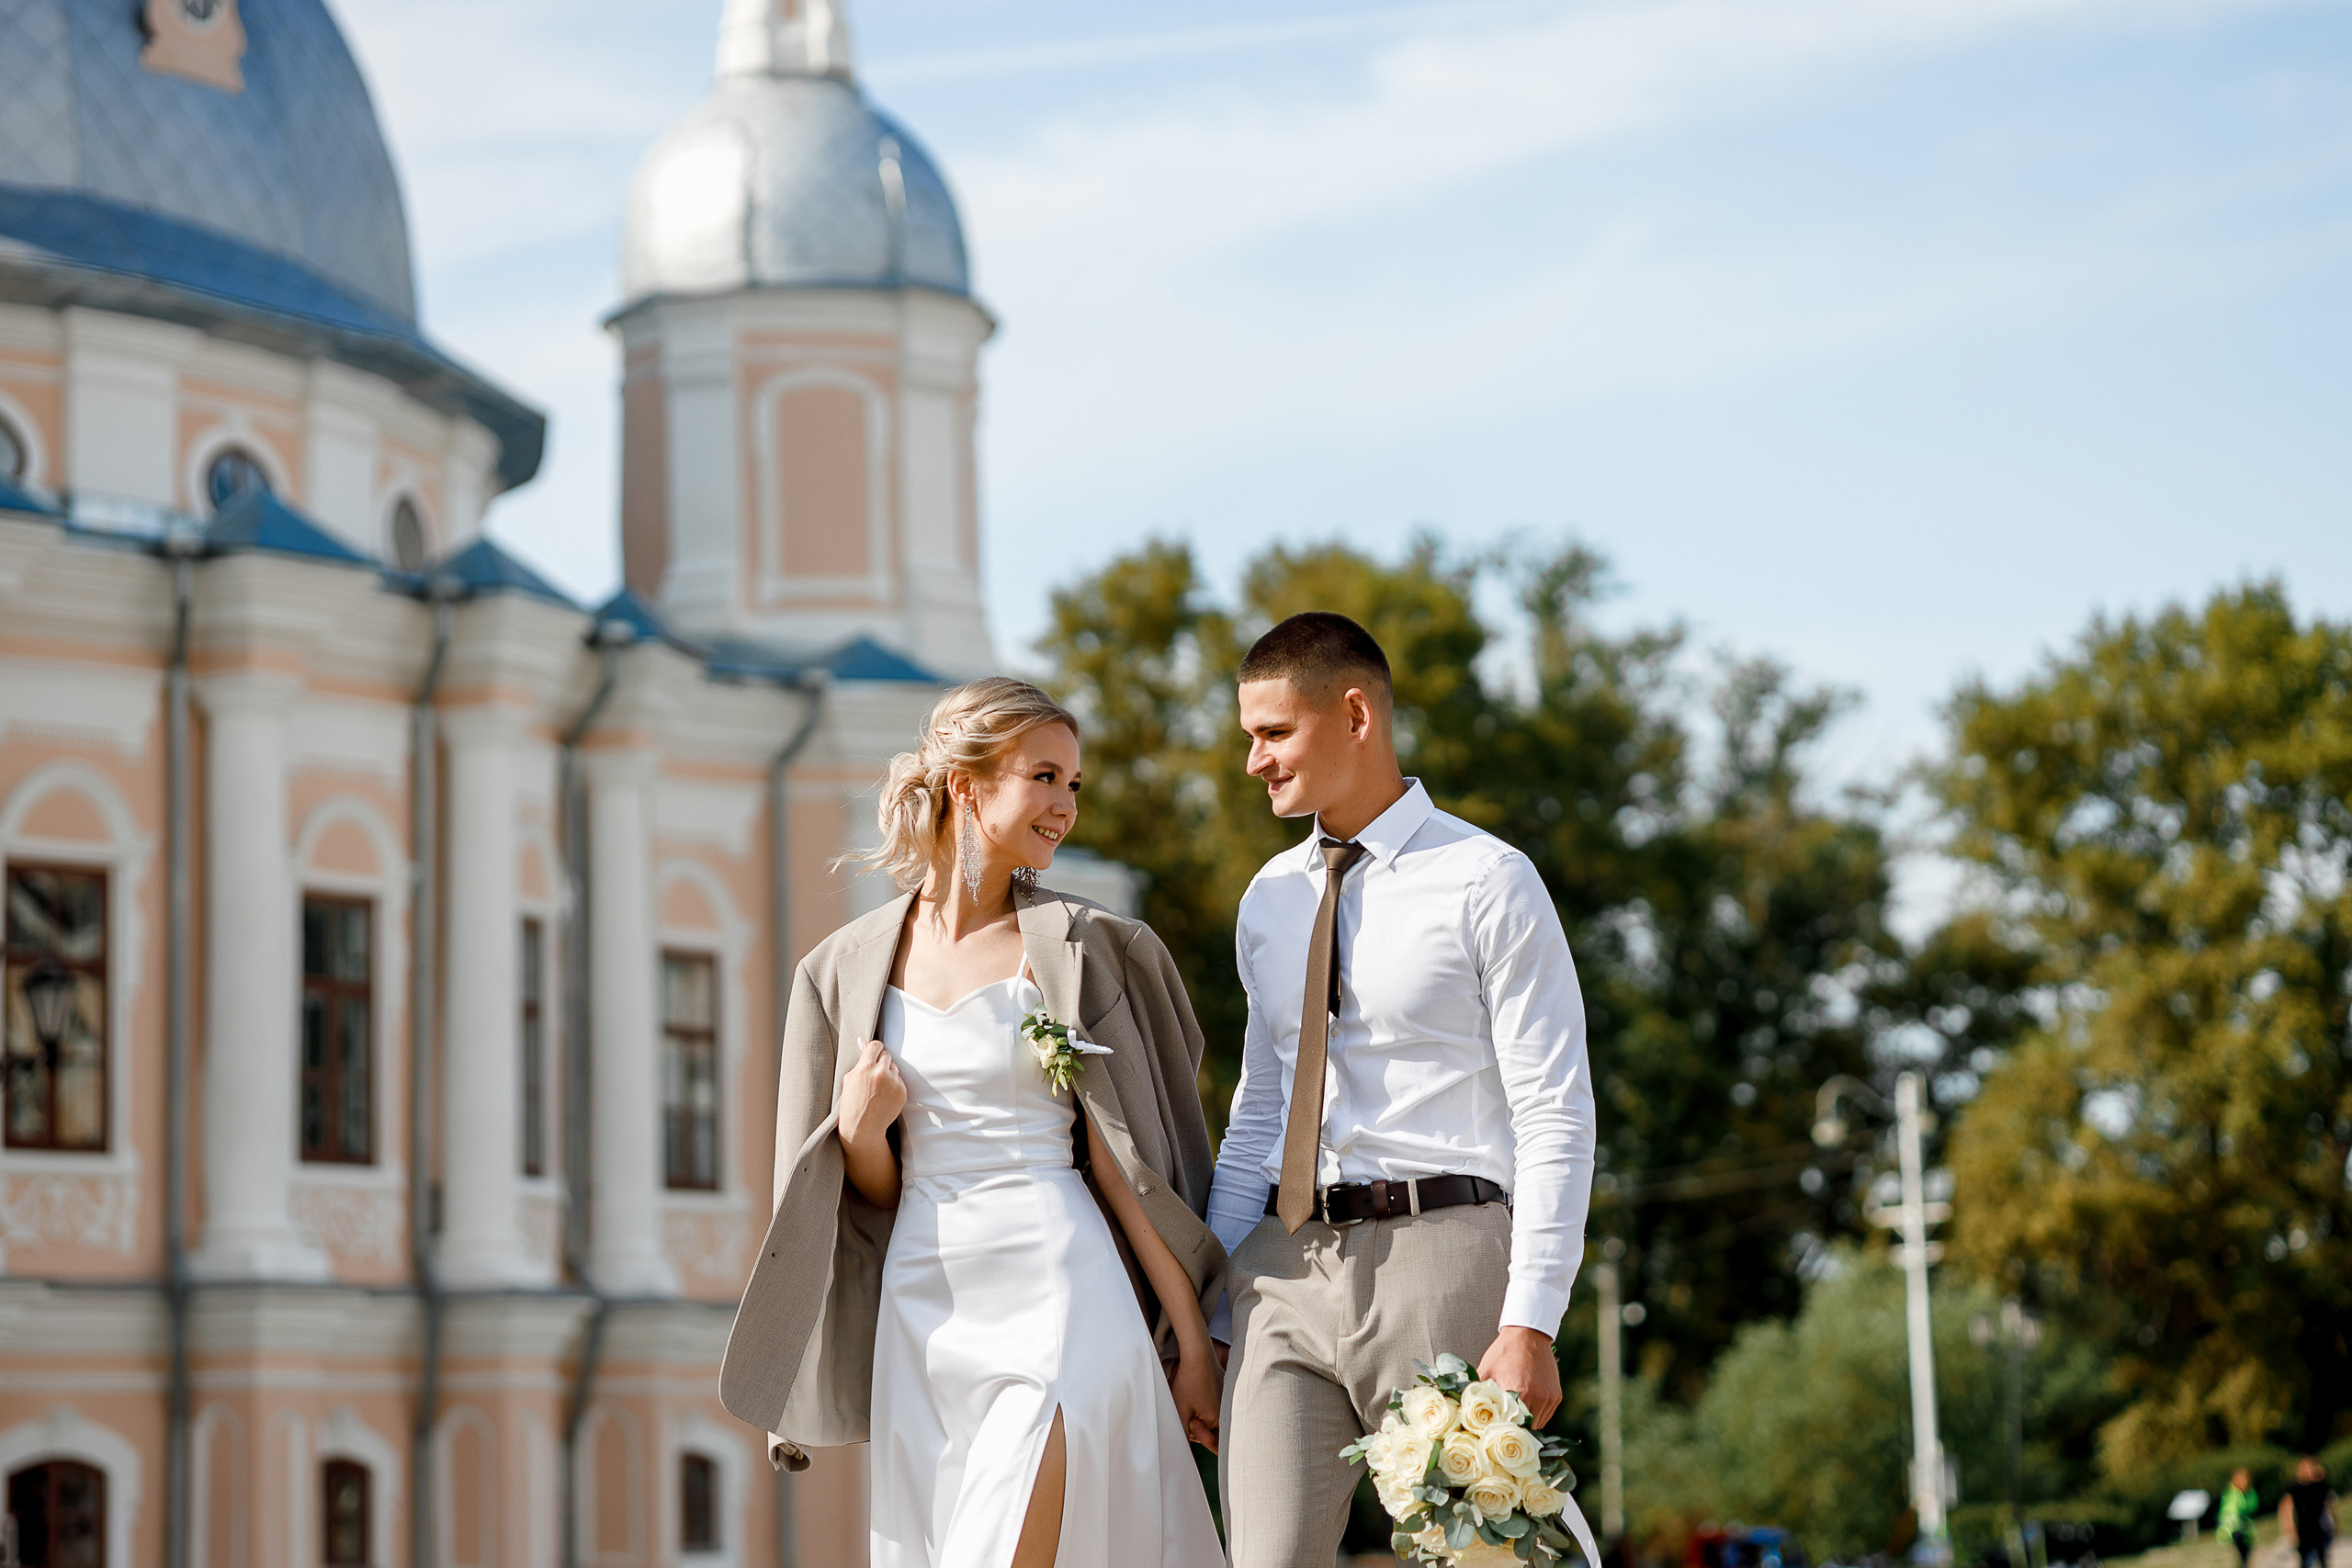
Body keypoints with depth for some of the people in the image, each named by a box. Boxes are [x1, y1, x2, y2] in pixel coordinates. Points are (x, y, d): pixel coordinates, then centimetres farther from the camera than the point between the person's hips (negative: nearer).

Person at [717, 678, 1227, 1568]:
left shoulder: (1083, 951, 0)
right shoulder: (848, 969, 9)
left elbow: (1124, 1162, 1)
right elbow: (875, 1192, 15)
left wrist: (1194, 1343, -1)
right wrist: (861, 1133, -7)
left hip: (1056, 1300, -4)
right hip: (919, 1308, 4)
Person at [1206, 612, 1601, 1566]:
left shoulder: (1486, 884, -2)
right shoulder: (1270, 900, 17)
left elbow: (1554, 1119, -6)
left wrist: (1530, 1324, -15)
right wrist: (1210, 1315, 15)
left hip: (1435, 1259, -5)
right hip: (1284, 1271, 5)